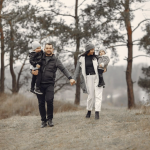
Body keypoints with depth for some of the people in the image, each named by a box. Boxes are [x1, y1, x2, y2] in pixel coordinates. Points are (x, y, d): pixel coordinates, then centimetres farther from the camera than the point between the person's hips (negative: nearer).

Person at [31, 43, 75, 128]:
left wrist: (70, 78, -18)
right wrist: (33, 70, -5)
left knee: (49, 100, -18)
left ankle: (50, 119, -1)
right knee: (41, 103, 2)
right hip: (40, 84, 2)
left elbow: (63, 69, -4)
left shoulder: (55, 60, 4)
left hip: (50, 84, -2)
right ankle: (43, 121, 12)